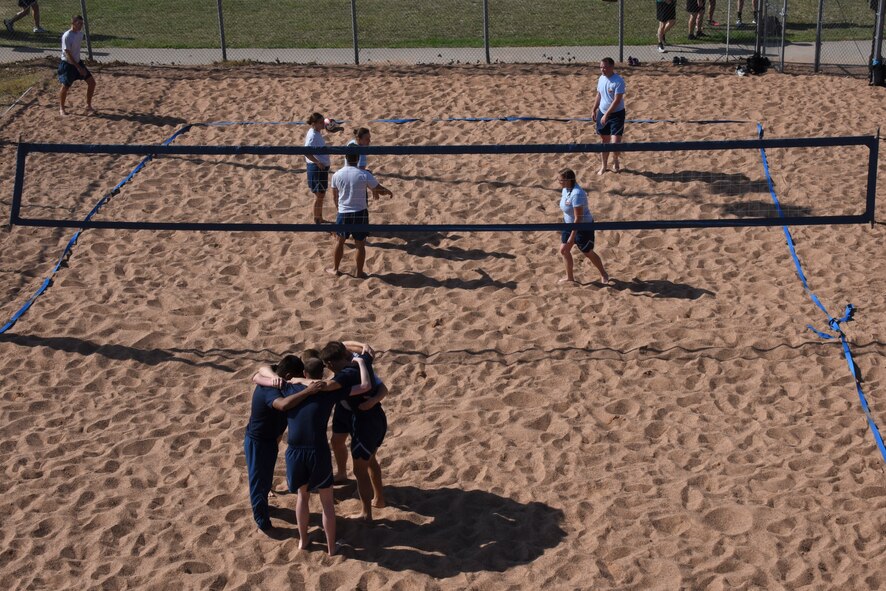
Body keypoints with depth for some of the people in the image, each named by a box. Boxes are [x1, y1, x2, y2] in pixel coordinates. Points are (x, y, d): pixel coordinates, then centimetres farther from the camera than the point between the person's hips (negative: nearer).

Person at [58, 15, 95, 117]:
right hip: (67, 64, -7)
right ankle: (61, 109, 22)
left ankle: (88, 106, 12)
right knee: (65, 87, 2)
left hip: (77, 62, 7)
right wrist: (78, 68, -26)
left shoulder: (80, 33, 1)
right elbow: (68, 54, -24)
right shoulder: (67, 36, -23)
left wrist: (80, 65, 18)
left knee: (91, 82, 0)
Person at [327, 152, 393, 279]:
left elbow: (334, 196, 8)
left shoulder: (336, 175, -5)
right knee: (360, 244, 11)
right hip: (360, 213, -2)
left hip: (343, 213, 2)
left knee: (339, 241, 20)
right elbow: (380, 190, -6)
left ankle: (335, 269, 28)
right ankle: (360, 272, 18)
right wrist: (388, 192, 18)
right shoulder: (365, 175, -13)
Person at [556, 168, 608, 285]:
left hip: (583, 227, -8)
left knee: (588, 253, 11)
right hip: (569, 224, 8)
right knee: (564, 250, 8)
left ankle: (603, 274, 34)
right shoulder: (565, 189, -5)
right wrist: (563, 229, 18)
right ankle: (570, 277, 25)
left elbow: (578, 218, -30)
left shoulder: (576, 194, -33)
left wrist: (572, 237, -26)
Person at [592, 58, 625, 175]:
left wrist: (606, 115, -25)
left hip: (616, 114, -6)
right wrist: (594, 110, 15)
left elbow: (617, 100, -23)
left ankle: (615, 161, 18)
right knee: (605, 140, 13)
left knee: (615, 142, -11)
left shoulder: (618, 81, -20)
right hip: (602, 113, 6)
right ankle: (604, 165, 25)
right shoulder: (601, 78, 2)